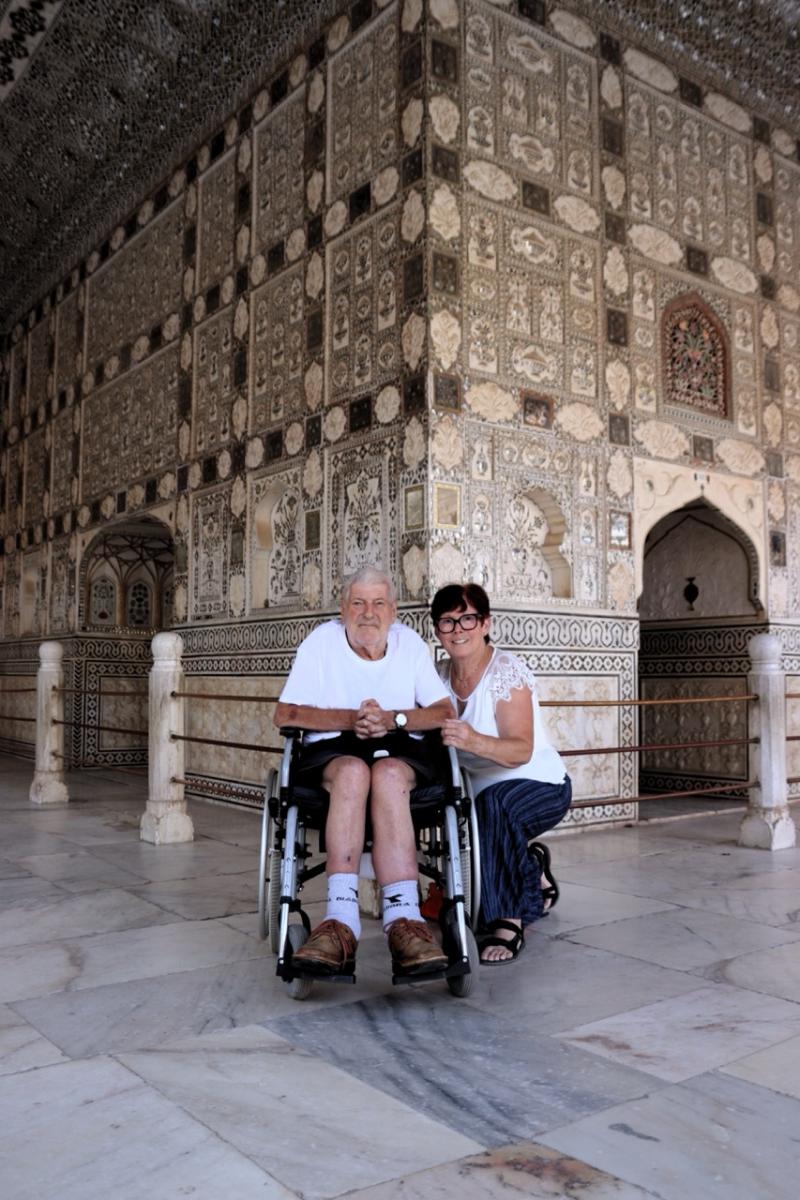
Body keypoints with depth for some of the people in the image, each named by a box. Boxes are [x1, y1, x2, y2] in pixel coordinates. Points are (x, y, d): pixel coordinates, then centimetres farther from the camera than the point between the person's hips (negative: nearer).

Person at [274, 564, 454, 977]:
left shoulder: (409, 642, 8)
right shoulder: (323, 640, 3)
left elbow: (445, 712, 3)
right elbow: (284, 714, -3)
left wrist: (393, 719, -15)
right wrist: (349, 719, -15)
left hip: (400, 750, 1)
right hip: (332, 749, -1)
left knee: (388, 774, -36)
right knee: (354, 771, -37)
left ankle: (341, 922, -45)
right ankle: (404, 918, -45)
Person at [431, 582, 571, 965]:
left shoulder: (507, 670, -19)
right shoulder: (441, 675, 0)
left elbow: (522, 749, -29)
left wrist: (474, 741, -49)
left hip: (542, 786, -7)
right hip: (482, 795, 7)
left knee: (494, 802, -39)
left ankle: (508, 921, -28)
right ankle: (531, 869, 36)